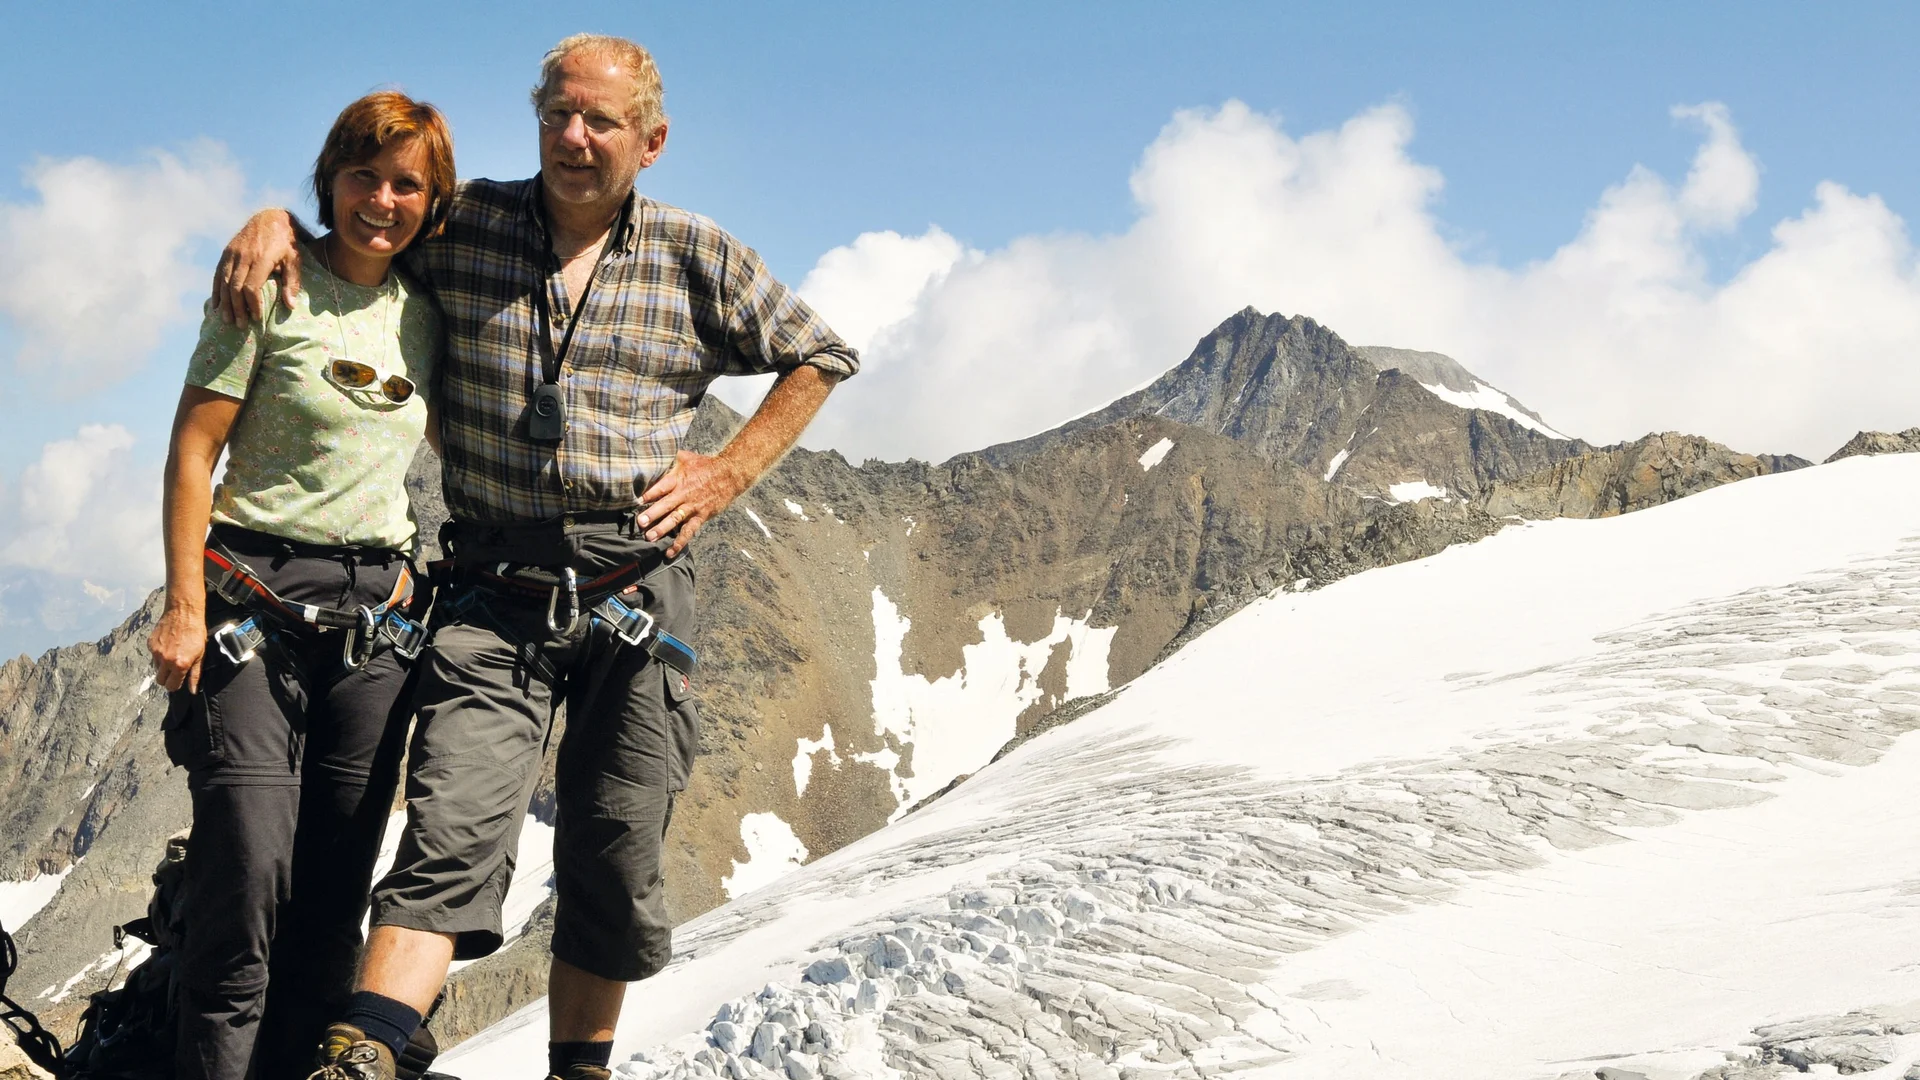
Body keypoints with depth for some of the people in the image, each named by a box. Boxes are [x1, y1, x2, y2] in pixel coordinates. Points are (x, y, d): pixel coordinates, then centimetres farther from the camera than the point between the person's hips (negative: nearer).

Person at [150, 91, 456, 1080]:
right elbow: (193, 451, -6)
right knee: (248, 870, -15)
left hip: (373, 617, 5)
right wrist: (185, 604, -13)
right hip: (255, 597, -5)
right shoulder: (272, 294, -4)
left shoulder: (422, 315, 11)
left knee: (336, 888, 3)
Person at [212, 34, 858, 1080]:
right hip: (496, 598, -1)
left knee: (616, 862, 5)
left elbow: (818, 356, 17)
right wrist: (273, 220, 0)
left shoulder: (699, 260, 6)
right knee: (454, 829, -19)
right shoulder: (463, 226, 6)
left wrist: (727, 472, 7)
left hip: (637, 596, 1)